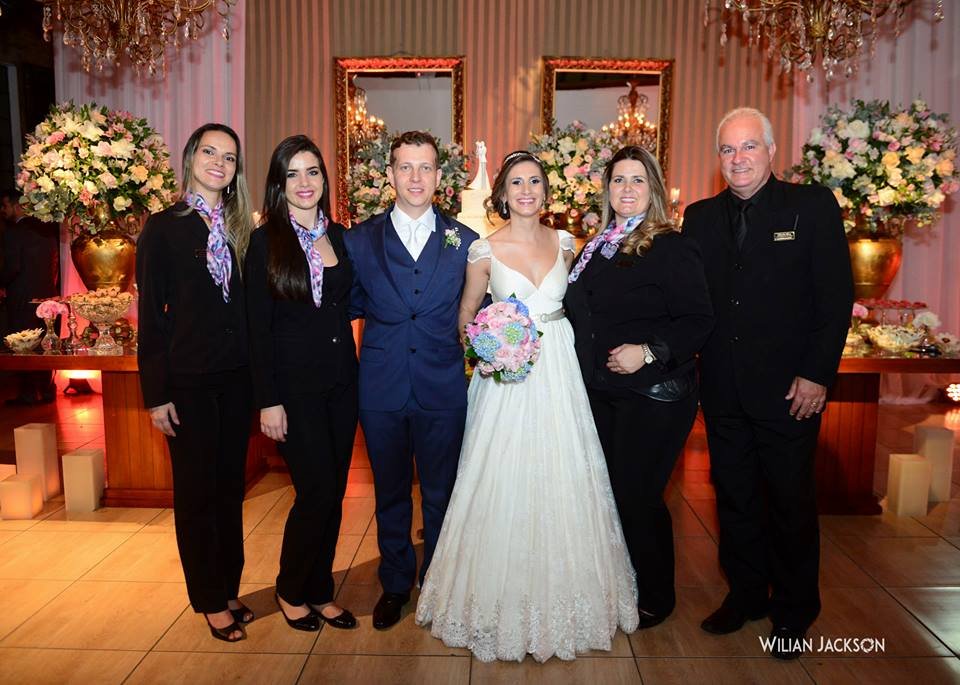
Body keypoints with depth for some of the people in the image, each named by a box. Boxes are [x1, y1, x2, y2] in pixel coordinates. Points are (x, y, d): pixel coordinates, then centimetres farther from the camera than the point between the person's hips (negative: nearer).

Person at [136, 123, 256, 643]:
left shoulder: (242, 229, 7)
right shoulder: (163, 228, -4)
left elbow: (249, 307, 7)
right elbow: (151, 316, -6)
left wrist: (258, 375, 2)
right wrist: (156, 394, -9)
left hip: (237, 377, 4)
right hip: (188, 379, -4)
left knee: (230, 487, 14)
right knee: (196, 492, 8)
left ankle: (228, 592, 30)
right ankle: (211, 601, 24)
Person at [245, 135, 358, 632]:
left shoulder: (340, 237, 8)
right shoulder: (265, 242, -5)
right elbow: (258, 328, -8)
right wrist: (268, 401, -12)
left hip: (341, 380, 5)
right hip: (293, 382, -5)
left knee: (333, 494, 11)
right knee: (317, 492, -3)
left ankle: (320, 592, 29)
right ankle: (291, 591, 23)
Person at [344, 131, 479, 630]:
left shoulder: (464, 240, 3)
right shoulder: (360, 239, 3)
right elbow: (349, 304, 7)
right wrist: (381, 309, -11)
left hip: (443, 388, 0)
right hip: (381, 387, 1)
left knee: (441, 494, 13)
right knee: (390, 493, 15)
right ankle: (395, 585, 35)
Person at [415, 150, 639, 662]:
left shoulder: (564, 243, 5)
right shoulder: (485, 250, -2)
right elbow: (467, 313, 7)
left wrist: (555, 336, 4)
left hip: (559, 374, 3)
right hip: (506, 377, -2)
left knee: (561, 485, 7)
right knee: (504, 486, 1)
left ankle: (562, 596, 28)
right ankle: (504, 600, 21)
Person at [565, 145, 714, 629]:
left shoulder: (671, 248, -11)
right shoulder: (597, 247, 11)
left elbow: (698, 320, -15)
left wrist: (649, 352, -26)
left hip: (653, 396, -7)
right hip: (601, 393, 7)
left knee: (636, 497, 1)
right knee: (608, 492, 16)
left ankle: (656, 598, 26)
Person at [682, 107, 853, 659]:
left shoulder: (813, 205, -3)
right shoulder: (700, 217, 7)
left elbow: (836, 296, -7)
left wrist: (817, 375, -12)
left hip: (789, 387, -3)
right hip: (723, 390, 4)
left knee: (791, 500, 10)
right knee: (734, 497, 14)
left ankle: (794, 613, 30)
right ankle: (746, 596, 34)